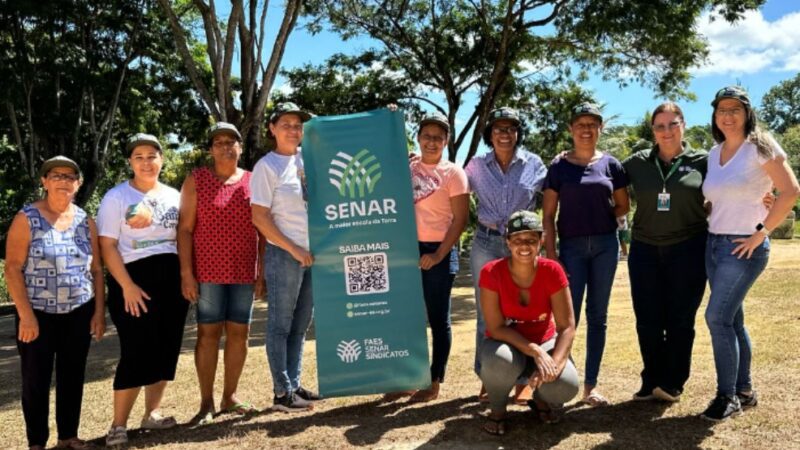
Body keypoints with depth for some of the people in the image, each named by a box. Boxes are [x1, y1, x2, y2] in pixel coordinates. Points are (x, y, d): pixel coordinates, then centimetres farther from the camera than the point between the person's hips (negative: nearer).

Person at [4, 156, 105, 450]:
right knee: (36, 379, 4)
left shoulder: (86, 221, 7)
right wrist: (25, 314, -16)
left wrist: (99, 311, 3)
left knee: (72, 376, 10)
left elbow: (96, 269, 9)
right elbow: (12, 267, -9)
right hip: (38, 314, -3)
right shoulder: (26, 218, -4)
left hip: (79, 313, 3)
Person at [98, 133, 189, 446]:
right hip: (135, 278, -4)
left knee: (166, 350, 7)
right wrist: (127, 286, -16)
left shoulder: (174, 196, 12)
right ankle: (118, 424, 4)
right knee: (137, 353, -8)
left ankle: (152, 414, 21)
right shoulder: (116, 197, -1)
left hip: (171, 278, 5)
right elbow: (107, 246, -7)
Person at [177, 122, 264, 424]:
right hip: (208, 271, -2)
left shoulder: (253, 181, 8)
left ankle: (230, 396, 20)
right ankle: (206, 402, 10)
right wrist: (186, 273, -9)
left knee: (239, 332, 6)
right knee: (208, 333, 1)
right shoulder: (196, 180, 3)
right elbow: (185, 228, -1)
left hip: (244, 272, 3)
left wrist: (263, 272, 4)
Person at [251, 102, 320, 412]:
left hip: (314, 253, 7)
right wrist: (294, 250, -14)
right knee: (280, 325, 2)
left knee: (300, 325, 14)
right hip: (284, 255, -6)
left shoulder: (308, 157, 8)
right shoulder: (267, 166, -8)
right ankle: (282, 393, 11)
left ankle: (294, 385, 25)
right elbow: (259, 217, -12)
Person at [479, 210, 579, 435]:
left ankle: (540, 399, 12)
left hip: (544, 342, 1)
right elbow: (496, 328, -20)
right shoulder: (491, 273, -21)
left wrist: (555, 363, -34)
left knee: (566, 387, -29)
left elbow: (567, 327, -17)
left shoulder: (552, 271, -17)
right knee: (498, 362, -38)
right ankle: (497, 409, -2)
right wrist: (536, 352, -30)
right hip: (507, 343, -1)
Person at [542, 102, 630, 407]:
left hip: (605, 245, 2)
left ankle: (590, 386, 16)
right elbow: (548, 214, -1)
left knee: (597, 315, 7)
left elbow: (623, 206, 13)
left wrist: (598, 217, -1)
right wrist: (551, 252, -8)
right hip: (571, 246, -2)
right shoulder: (559, 166, 1)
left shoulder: (610, 164, 6)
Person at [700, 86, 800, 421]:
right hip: (714, 244, 7)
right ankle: (744, 391, 23)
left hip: (744, 247, -6)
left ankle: (728, 396, 1)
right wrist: (711, 231, 7)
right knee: (732, 320, 11)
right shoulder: (714, 154, 11)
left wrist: (760, 233, -15)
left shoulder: (760, 147, -8)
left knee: (717, 317, -11)